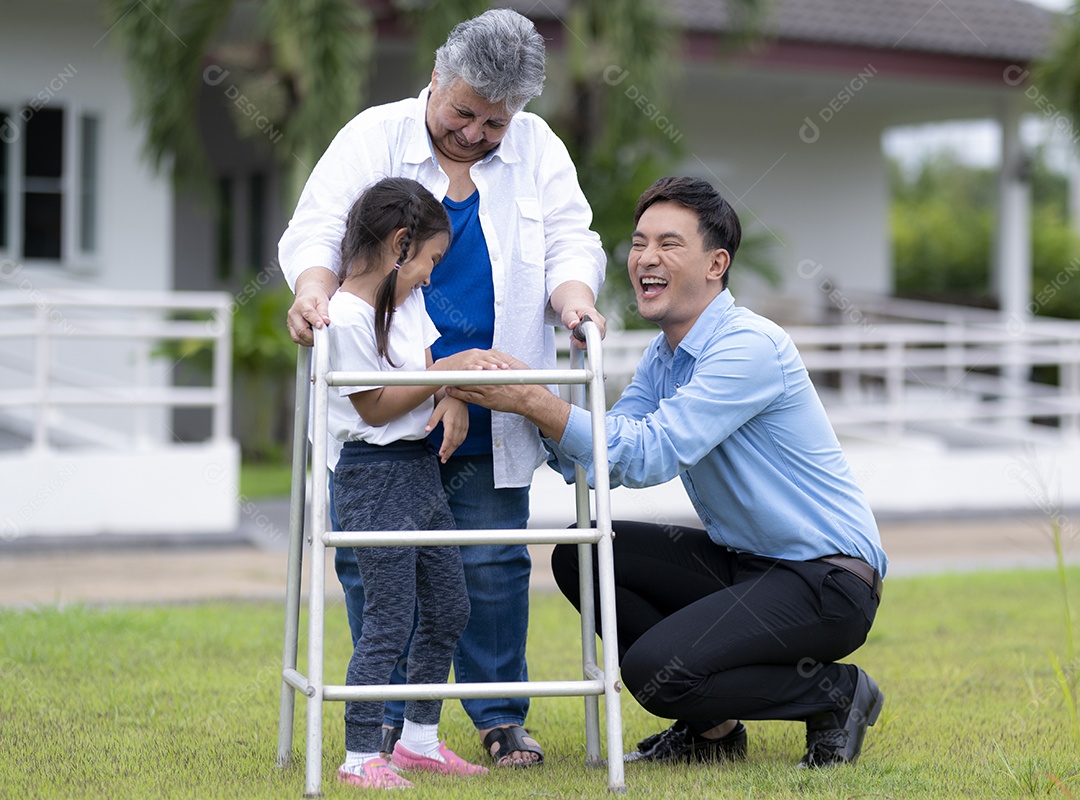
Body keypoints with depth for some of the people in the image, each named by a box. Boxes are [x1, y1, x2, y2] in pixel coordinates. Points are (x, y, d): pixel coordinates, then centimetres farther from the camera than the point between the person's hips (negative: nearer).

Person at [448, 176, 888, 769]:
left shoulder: (751, 346, -19)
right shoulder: (663, 355, 10)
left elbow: (650, 456, -27)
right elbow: (596, 465, 1)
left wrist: (534, 400, -29)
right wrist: (537, 407, -16)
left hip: (827, 579, -9)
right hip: (742, 563, 9)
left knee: (654, 669, -23)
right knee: (580, 555, -1)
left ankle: (836, 694, -2)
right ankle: (709, 725, 8)